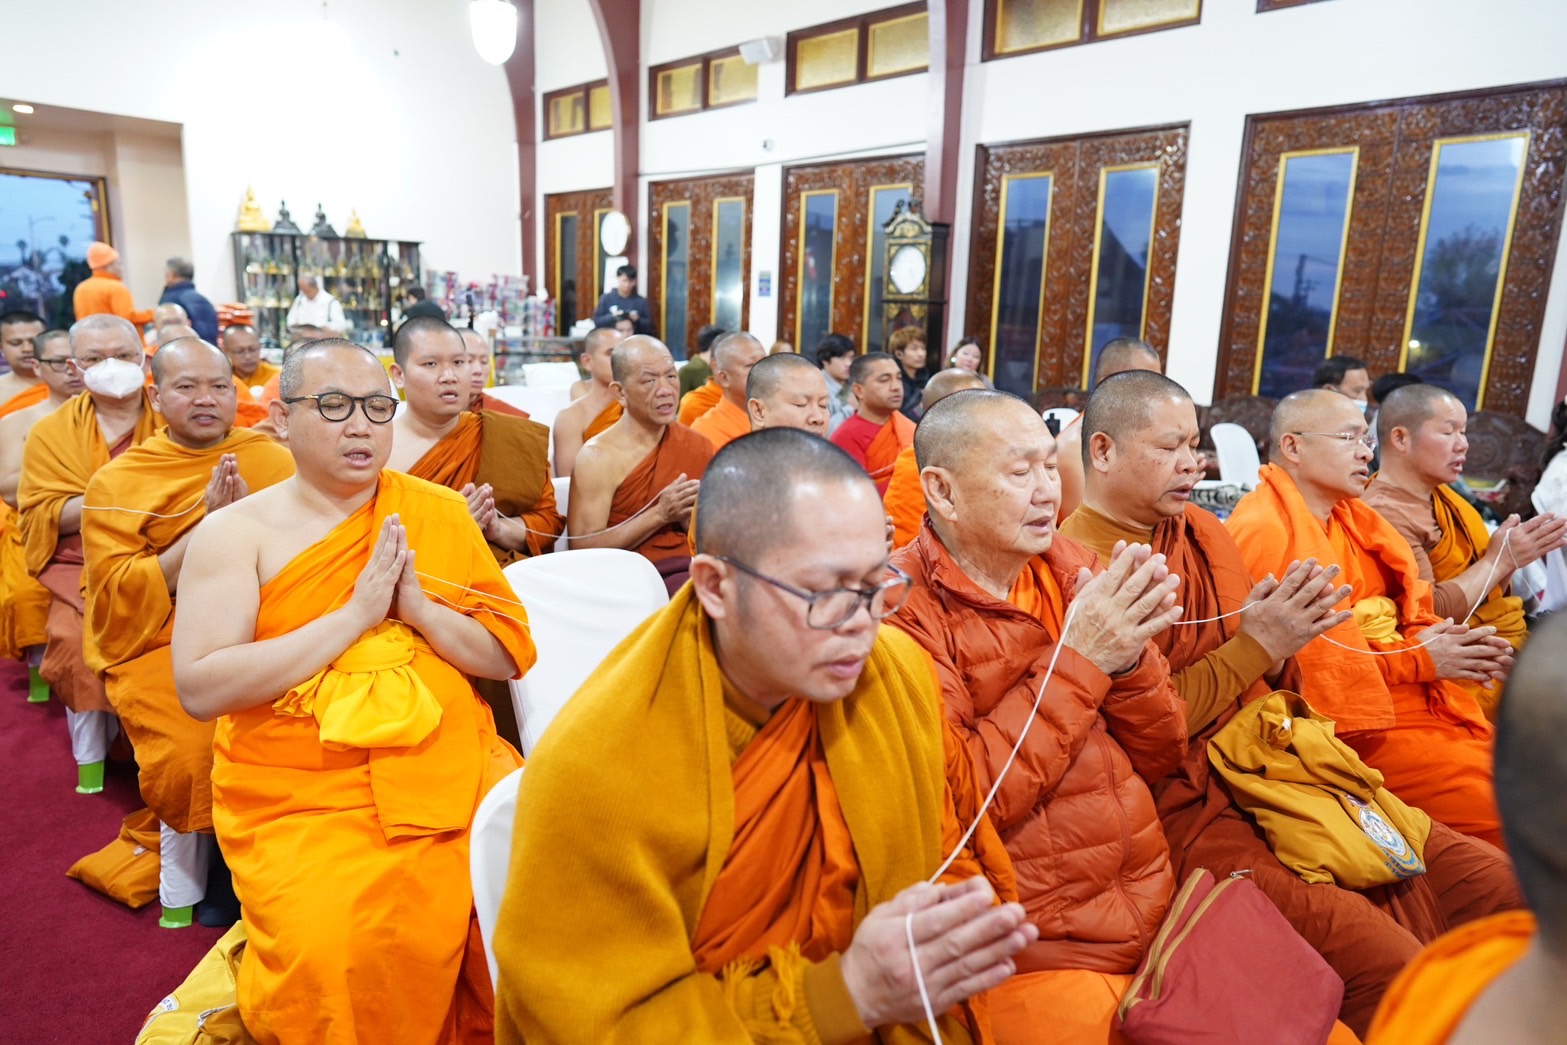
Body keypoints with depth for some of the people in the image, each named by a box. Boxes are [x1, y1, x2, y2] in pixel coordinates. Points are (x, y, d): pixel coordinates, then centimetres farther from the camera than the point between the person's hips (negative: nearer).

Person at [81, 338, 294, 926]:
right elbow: (120, 594, -4)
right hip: (160, 649, -1)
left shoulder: (273, 461, 8)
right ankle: (184, 884, 6)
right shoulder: (115, 483, 5)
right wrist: (205, 527, -12)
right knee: (189, 753, -25)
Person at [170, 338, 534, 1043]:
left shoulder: (439, 510, 8)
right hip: (301, 801, -2)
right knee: (344, 946, -27)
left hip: (451, 768, 3)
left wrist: (419, 608, -12)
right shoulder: (234, 531, 1)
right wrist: (353, 616, -15)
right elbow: (199, 689, -10)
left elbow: (511, 655, 5)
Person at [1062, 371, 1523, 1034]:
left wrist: (1288, 633, -2)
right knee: (1390, 969, -20)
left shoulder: (1204, 532, 11)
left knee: (1503, 888, 3)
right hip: (1192, 805, -8)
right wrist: (1254, 644, -16)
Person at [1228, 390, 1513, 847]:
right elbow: (1301, 657, -19)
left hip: (1426, 696, 9)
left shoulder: (1350, 517, 16)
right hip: (1356, 715, -9)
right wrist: (1417, 659, -13)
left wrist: (1448, 644, -3)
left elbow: (1406, 611, 19)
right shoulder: (1264, 531, -14)